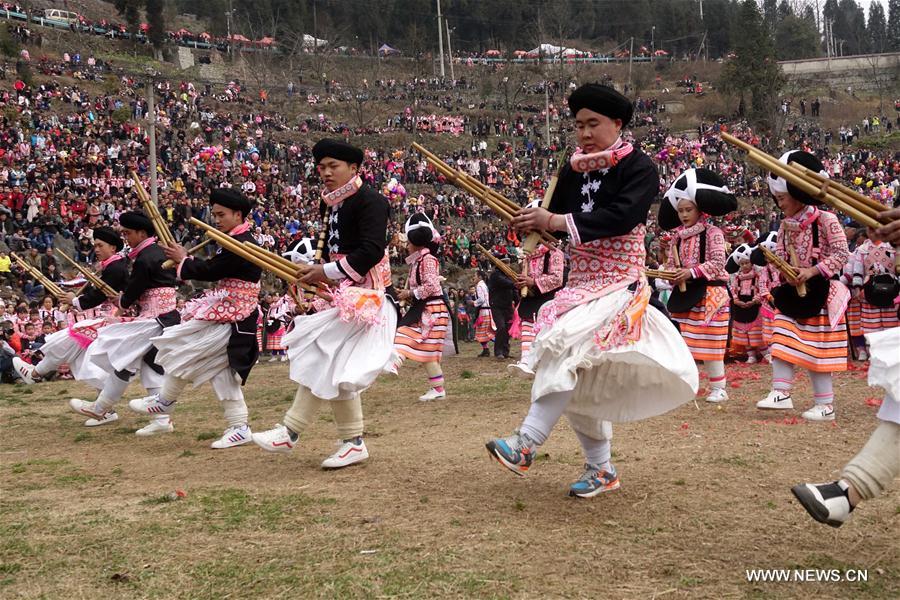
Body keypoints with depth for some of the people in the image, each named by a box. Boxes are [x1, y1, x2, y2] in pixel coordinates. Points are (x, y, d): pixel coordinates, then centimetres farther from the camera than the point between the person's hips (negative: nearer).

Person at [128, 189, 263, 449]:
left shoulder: (240, 244, -18)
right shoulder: (235, 242, 15)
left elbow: (210, 272, -18)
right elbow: (214, 270, 17)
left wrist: (183, 261, -2)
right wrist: (186, 260, 6)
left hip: (231, 317, -11)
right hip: (230, 313, 11)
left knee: (184, 350, -2)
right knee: (222, 370, 10)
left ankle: (164, 401, 16)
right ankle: (239, 427, 11)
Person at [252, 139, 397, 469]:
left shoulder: (369, 201, -11)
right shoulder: (334, 206, 16)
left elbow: (371, 251, -21)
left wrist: (326, 272, -19)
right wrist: (314, 272, 1)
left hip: (363, 294, -10)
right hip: (340, 293, 10)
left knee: (323, 360, -12)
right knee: (337, 368, 8)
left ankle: (290, 432, -7)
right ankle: (353, 442, 14)